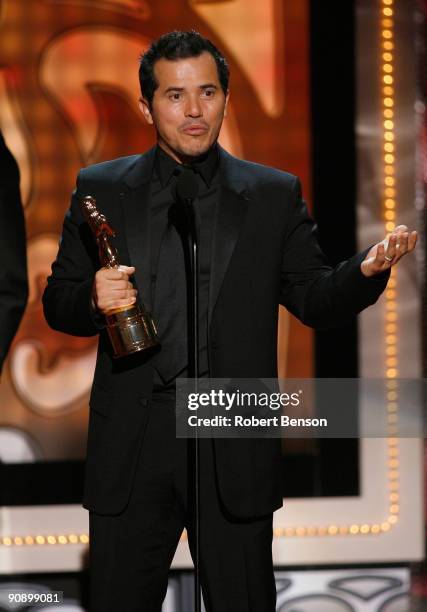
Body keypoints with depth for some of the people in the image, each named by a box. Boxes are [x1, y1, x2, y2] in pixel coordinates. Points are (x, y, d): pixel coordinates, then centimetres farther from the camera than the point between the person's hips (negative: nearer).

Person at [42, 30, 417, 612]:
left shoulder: (275, 195, 7)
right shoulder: (101, 189, 7)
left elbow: (315, 301, 6)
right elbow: (58, 303, 9)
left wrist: (366, 269, -14)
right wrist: (94, 299, -13)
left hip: (234, 450, 0)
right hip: (130, 446, 0)